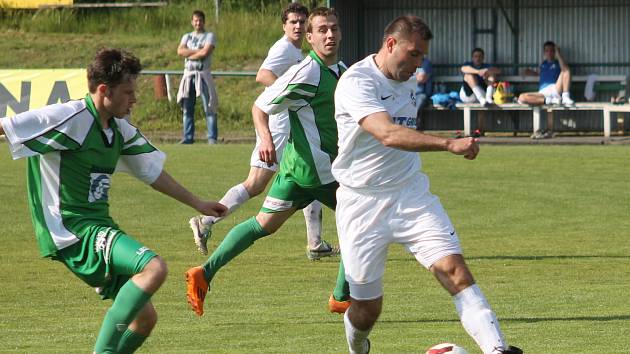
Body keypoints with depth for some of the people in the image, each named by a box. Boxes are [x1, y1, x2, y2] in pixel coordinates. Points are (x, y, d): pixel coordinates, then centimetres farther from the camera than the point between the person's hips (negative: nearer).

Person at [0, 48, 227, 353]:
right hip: (71, 228, -9)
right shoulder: (70, 118, -15)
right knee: (153, 268, -28)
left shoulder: (120, 130, 12)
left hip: (98, 226, 9)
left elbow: (152, 172, 25)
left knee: (144, 318, 8)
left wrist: (198, 204, 31)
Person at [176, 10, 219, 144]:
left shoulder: (209, 36, 4)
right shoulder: (187, 37, 17)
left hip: (203, 74, -5)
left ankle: (212, 137, -11)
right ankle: (188, 137, 9)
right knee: (187, 108, 5)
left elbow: (205, 52, -12)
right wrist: (197, 51, -9)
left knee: (209, 108, -10)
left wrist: (189, 54, -1)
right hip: (188, 74, 5)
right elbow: (180, 51, -1)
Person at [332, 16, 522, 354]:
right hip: (362, 203, -5)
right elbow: (388, 134, -32)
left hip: (411, 195, 5)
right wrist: (448, 144, -41)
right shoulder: (356, 82, -17)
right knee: (366, 307, 2)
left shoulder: (408, 82, 9)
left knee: (454, 269, -17)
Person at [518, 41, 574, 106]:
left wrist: (558, 54, -17)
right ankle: (550, 101, -29)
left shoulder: (558, 63, 11)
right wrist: (531, 72, 26)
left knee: (566, 71, -23)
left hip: (555, 89, -3)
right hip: (543, 93, 3)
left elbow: (565, 69, -12)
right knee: (522, 98, -24)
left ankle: (566, 97, -32)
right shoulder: (543, 64, 24)